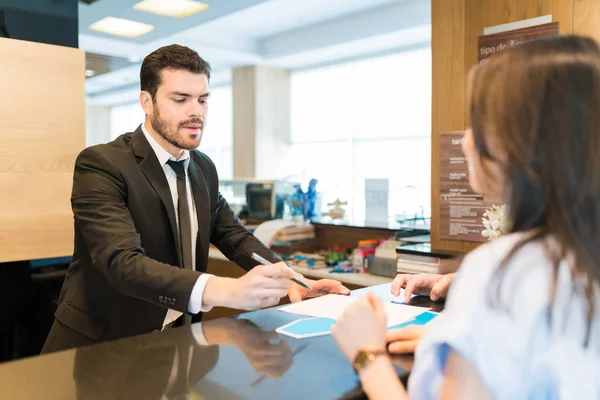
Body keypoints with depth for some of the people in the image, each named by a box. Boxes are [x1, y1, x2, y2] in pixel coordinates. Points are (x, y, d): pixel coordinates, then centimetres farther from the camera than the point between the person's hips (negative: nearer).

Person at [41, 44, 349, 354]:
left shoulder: (204, 168, 5)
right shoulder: (101, 164, -17)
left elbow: (234, 236, 11)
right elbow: (123, 261, -29)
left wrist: (287, 279, -8)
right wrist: (227, 290, -44)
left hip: (172, 340, 6)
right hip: (101, 345, -5)